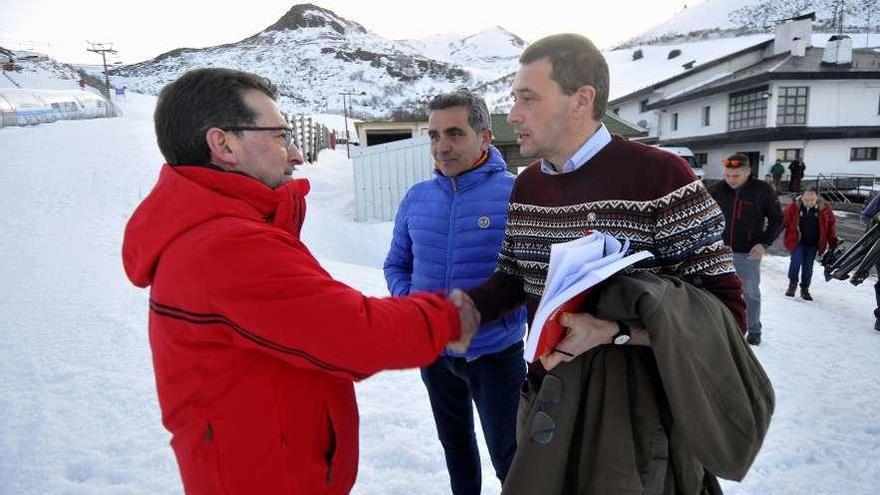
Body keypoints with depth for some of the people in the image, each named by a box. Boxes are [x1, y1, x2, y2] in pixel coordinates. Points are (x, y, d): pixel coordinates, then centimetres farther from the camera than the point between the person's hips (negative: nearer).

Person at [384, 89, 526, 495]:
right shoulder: (416, 198, -2)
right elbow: (396, 265, 8)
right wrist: (408, 300, -11)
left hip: (494, 352, -4)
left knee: (508, 458, 12)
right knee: (454, 442, 26)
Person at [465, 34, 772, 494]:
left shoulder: (660, 177, -19)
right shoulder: (526, 185, 3)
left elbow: (724, 312, -18)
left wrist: (612, 332, -30)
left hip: (639, 416, -6)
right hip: (548, 405, 6)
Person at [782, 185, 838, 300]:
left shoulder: (825, 208, -7)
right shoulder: (793, 206, -14)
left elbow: (831, 225, 3)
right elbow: (783, 222, -8)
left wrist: (833, 243, 5)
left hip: (813, 244, 2)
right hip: (796, 241, -2)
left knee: (808, 266, 7)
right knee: (796, 260, -15)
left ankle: (805, 288, 24)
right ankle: (792, 283, 9)